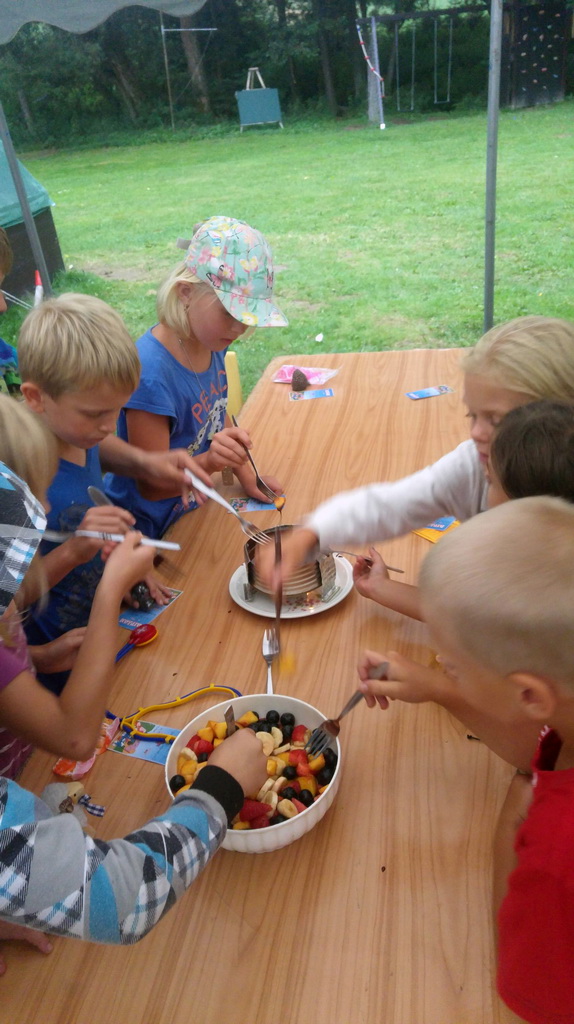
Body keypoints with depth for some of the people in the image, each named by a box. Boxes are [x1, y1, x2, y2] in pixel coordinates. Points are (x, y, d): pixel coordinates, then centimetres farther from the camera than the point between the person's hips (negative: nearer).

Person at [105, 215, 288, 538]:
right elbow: (151, 486, -21)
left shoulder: (211, 340, -6)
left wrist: (246, 475, 4)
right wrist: (210, 461, -37)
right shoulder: (151, 372, -28)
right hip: (149, 532, -6)